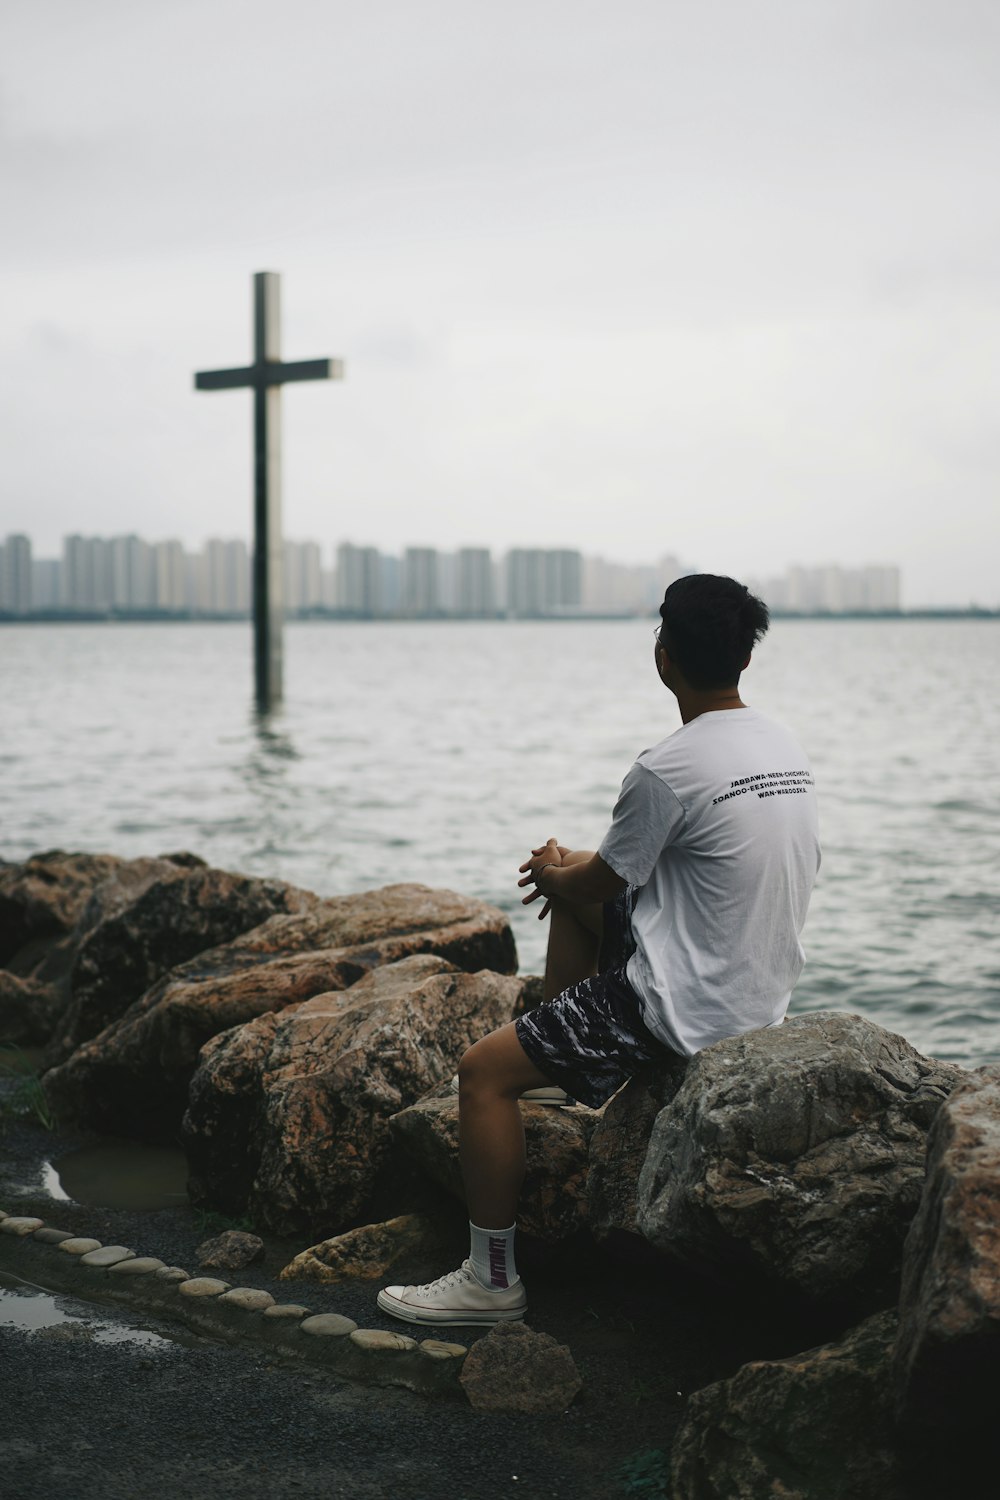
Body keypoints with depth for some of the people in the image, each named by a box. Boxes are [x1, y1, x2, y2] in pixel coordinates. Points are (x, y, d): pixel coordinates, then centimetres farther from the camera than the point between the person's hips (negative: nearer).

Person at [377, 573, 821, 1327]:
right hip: (765, 992, 9)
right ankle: (560, 1072, 38)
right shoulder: (787, 749, 4)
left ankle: (492, 1279, 9)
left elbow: (602, 881, -8)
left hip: (688, 1009, -9)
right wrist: (572, 866, 16)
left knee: (484, 1071, 0)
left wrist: (555, 872, 14)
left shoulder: (667, 769, -23)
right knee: (572, 898, 26)